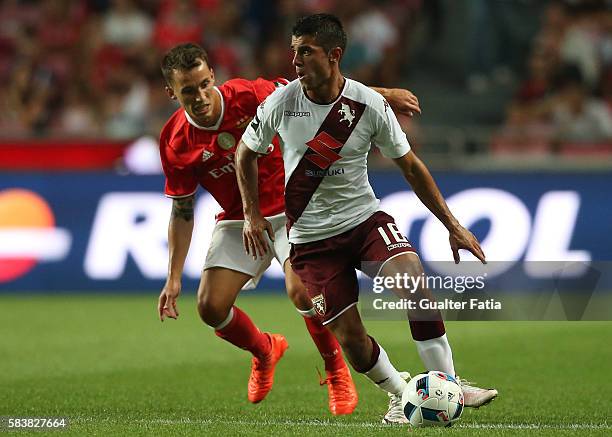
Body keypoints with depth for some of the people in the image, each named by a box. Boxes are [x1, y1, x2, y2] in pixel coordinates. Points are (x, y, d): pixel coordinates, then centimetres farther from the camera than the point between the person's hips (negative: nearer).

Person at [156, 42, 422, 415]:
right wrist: (174, 279, -5)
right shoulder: (175, 144, -13)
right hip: (239, 221, 3)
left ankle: (338, 374, -1)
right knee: (211, 307, -10)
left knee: (301, 290, -26)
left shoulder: (249, 95, -21)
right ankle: (265, 350, 25)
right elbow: (182, 212, -2)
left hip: (290, 207, -3)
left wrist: (383, 94, -9)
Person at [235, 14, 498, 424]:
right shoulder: (280, 103, -11)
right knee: (350, 337, -7)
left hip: (365, 217, 0)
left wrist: (453, 225, 0)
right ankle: (401, 396, 20)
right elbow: (246, 153, 10)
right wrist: (252, 214, 2)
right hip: (311, 237, 0)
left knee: (412, 276, -28)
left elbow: (410, 166, 0)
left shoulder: (369, 105, -12)